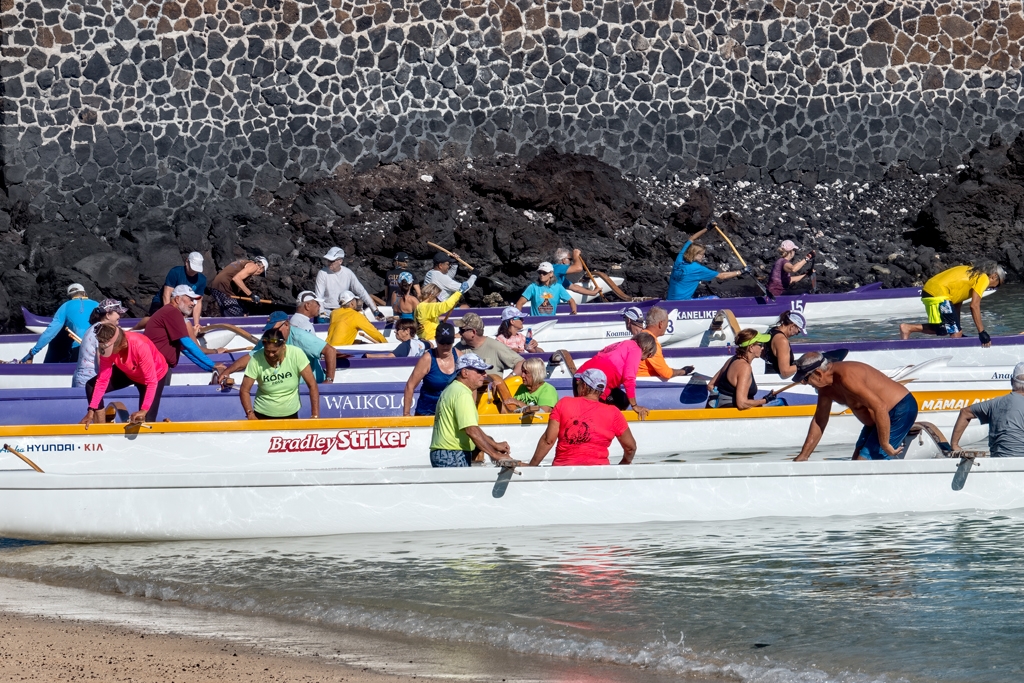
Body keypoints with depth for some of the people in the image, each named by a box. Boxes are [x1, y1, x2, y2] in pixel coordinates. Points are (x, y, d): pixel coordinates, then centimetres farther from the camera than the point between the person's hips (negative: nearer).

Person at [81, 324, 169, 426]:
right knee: (91, 386, -9)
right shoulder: (107, 348, -27)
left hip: (155, 374, -5)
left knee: (146, 420, -13)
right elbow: (102, 380, -21)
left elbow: (152, 382, -39)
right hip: (128, 372, 5)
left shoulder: (140, 346, -42)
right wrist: (91, 411, -25)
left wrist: (144, 411, -48)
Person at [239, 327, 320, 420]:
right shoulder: (256, 359, -15)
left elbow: (312, 385, -12)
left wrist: (315, 416, -17)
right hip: (262, 415, 0)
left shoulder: (296, 354, -16)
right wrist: (250, 414, -24)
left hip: (290, 415, 0)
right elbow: (244, 390, -10)